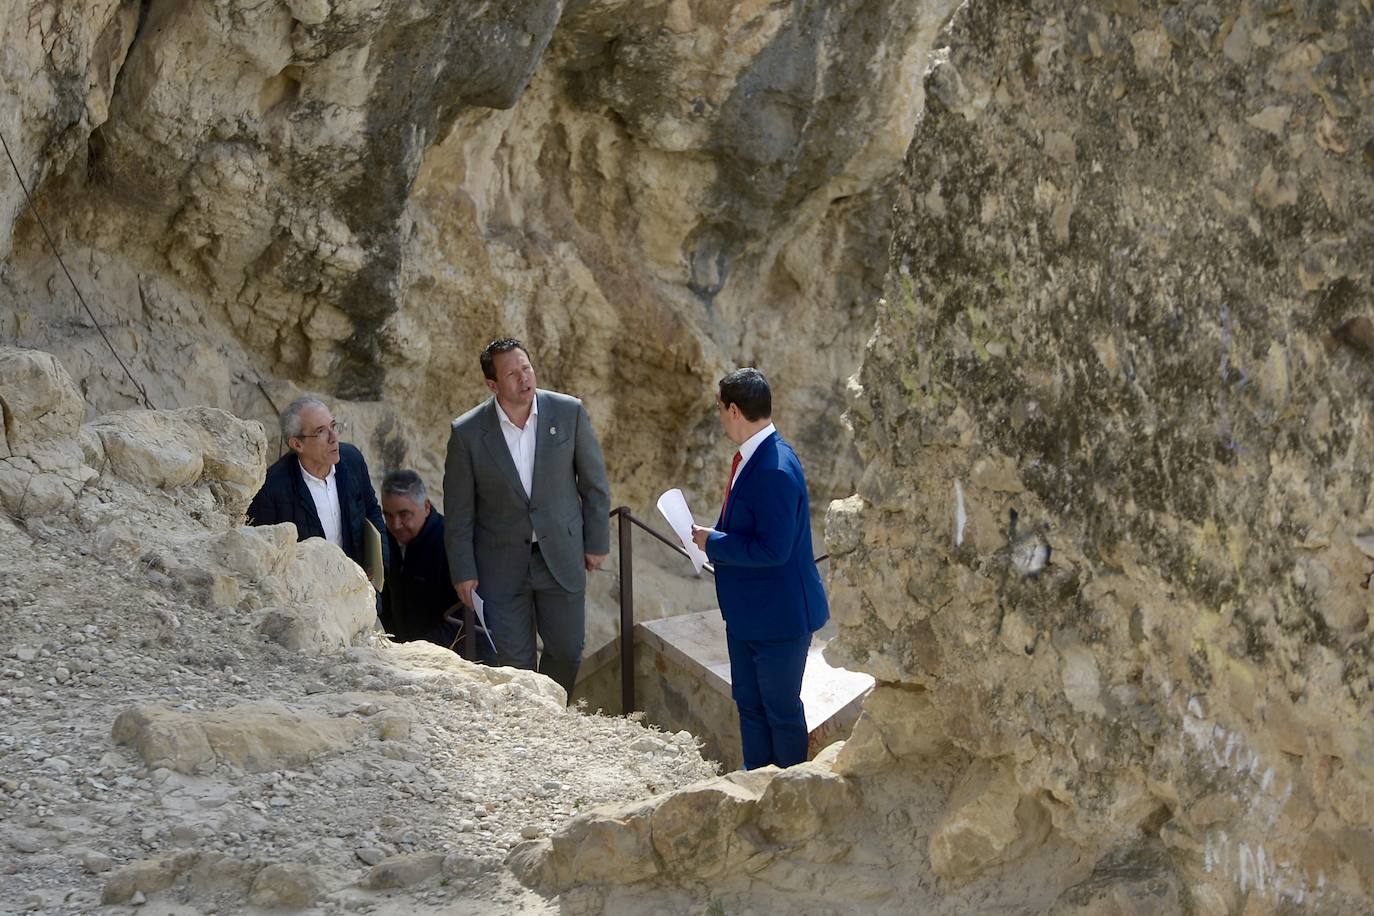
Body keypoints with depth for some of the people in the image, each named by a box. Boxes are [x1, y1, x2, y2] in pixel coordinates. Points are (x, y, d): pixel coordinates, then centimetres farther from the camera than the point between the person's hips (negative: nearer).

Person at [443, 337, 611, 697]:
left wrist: (597, 542, 4)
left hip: (561, 556, 2)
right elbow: (458, 510, -3)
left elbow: (594, 482, 2)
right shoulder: (467, 433, -12)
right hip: (502, 563, -2)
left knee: (567, 650, 11)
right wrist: (463, 571, -3)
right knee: (514, 661, 2)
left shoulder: (569, 412, -9)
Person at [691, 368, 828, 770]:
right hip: (747, 612, 10)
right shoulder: (751, 457, 4)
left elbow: (772, 549, -30)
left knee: (781, 710, 5)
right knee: (749, 703, 20)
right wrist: (712, 536, 1)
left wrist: (714, 543, -19)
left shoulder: (776, 471, -28)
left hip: (779, 615, -10)